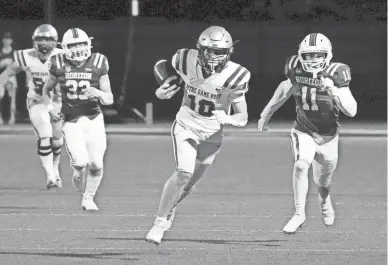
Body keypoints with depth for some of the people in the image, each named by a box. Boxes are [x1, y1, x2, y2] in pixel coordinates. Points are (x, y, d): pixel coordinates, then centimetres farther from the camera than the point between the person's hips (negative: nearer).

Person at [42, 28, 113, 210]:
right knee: (81, 161, -18)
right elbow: (46, 90, 13)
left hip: (94, 119, 1)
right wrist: (51, 109, -3)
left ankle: (88, 199, 23)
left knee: (96, 164, -2)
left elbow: (109, 99, -1)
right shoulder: (60, 65, -3)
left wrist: (98, 93, -22)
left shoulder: (97, 64, -4)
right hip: (71, 121, -1)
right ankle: (78, 171, 20)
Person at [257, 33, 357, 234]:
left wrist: (334, 91, -44)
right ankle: (299, 214, -16)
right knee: (301, 166, -27)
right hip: (303, 132, 0)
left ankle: (324, 200, 55)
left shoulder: (335, 74, -24)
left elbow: (351, 111, -29)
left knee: (323, 182, 18)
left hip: (328, 136, 0)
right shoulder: (296, 70, -17)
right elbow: (287, 88, 7)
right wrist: (266, 114, 15)